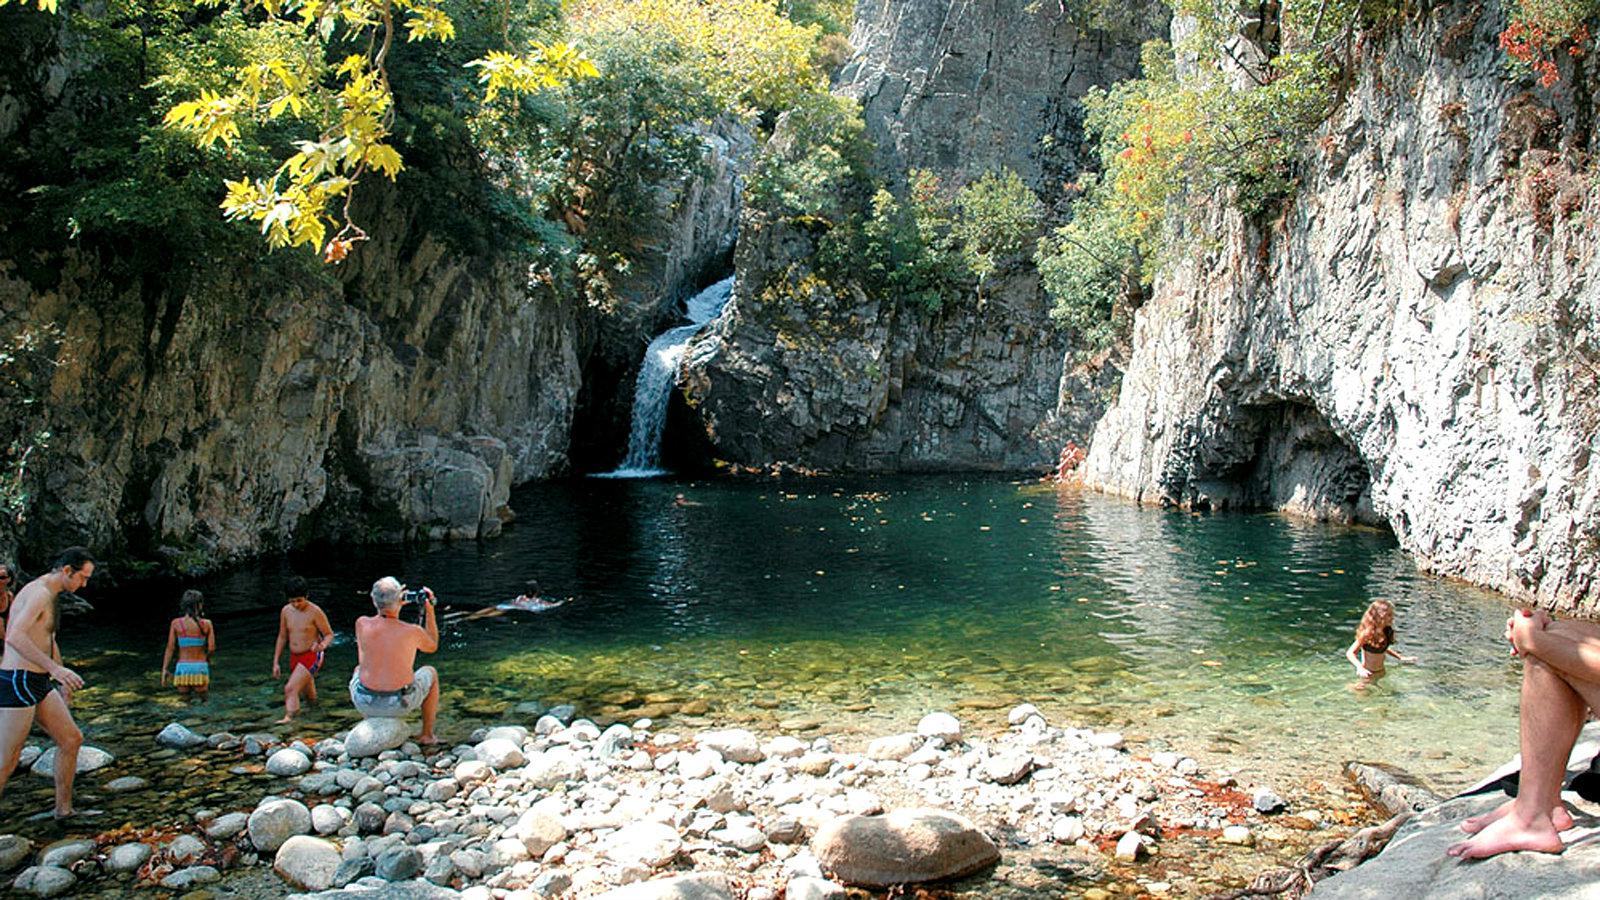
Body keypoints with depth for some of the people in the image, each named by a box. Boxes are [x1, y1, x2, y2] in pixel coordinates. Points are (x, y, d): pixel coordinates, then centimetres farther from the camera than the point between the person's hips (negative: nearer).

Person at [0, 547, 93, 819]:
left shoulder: (48, 595, 16)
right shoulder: (39, 593, -17)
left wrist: (63, 683, 38)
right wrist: (55, 669, -37)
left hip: (38, 685, 10)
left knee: (72, 739, 12)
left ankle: (64, 809, 21)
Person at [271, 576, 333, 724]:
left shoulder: (315, 612, -15)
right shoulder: (286, 611, 1)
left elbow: (329, 635, -9)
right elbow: (282, 637, 10)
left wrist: (323, 645, -32)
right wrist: (276, 662, 9)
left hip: (311, 657, -6)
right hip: (295, 658, 6)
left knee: (290, 688, -22)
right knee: (307, 692, 20)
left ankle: (289, 718, -29)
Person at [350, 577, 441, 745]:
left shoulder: (362, 624, -9)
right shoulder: (413, 632, -13)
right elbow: (432, 646, 12)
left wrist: (395, 603, 17)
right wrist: (429, 610, 11)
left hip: (365, 704, 2)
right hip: (400, 705, -2)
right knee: (430, 673, 28)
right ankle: (427, 735, 29)